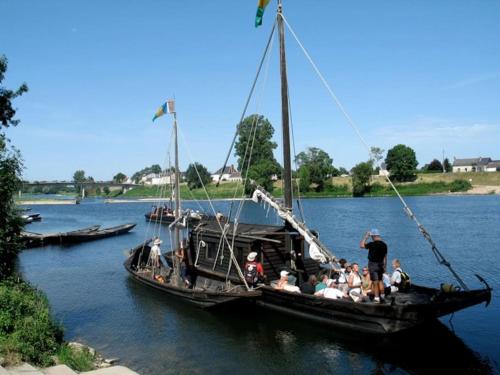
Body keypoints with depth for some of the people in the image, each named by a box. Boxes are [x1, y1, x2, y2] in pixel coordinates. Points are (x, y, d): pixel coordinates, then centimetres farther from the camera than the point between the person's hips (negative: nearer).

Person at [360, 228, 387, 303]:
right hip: (381, 264, 7)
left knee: (375, 282, -1)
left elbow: (361, 245, -14)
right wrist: (384, 266, 17)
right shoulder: (384, 244, 2)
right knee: (380, 281, 20)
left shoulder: (372, 244, -19)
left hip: (373, 264, -6)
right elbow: (385, 256, 8)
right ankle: (382, 296, 28)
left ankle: (377, 298, 2)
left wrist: (366, 236, -7)